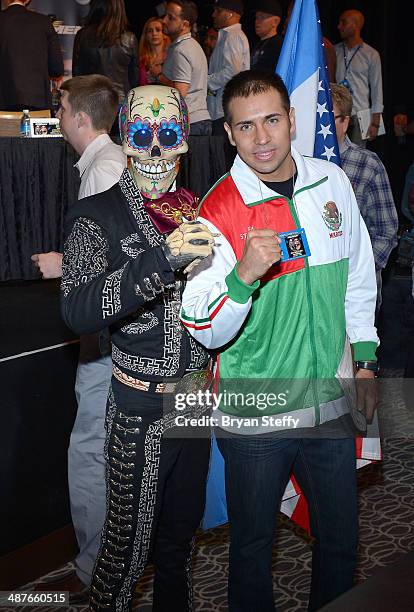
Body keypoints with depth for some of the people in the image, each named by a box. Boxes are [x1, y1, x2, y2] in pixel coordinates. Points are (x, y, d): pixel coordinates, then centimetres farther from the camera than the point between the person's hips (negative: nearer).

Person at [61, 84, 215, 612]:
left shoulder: (198, 210, 7)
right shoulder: (97, 216, -10)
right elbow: (78, 311, -27)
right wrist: (163, 258, -35)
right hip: (140, 404, -5)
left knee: (183, 527, 20)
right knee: (129, 538, 3)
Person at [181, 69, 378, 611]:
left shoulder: (332, 181, 0)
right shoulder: (217, 211, -14)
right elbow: (205, 332, -17)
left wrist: (365, 361, 13)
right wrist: (243, 276, -34)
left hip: (331, 403, 4)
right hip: (255, 415, -4)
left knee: (341, 540, 19)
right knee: (253, 545, 14)